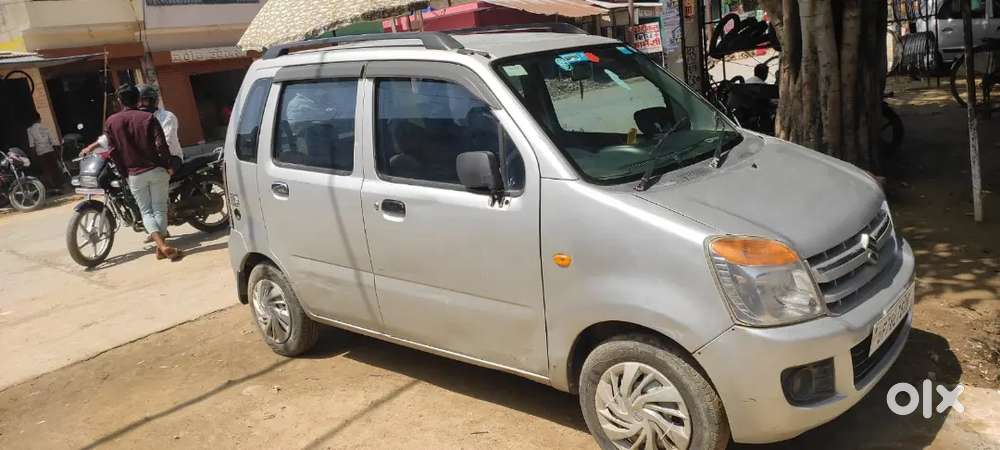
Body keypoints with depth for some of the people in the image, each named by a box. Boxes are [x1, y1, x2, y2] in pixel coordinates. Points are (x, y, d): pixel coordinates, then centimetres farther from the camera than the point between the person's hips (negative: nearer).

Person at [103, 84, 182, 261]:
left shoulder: (111, 122, 0)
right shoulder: (148, 117, -5)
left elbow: (113, 150, 0)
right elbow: (161, 145, -11)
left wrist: (124, 171, 9)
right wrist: (168, 166, -1)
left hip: (134, 174, 1)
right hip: (156, 169, -1)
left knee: (146, 211, 7)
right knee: (159, 209, 8)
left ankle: (162, 245, -12)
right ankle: (160, 248, 8)